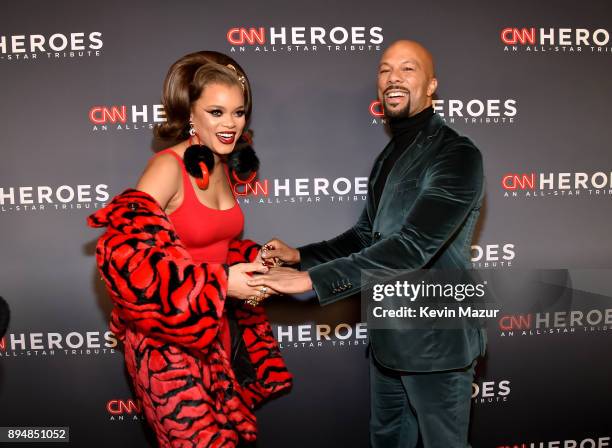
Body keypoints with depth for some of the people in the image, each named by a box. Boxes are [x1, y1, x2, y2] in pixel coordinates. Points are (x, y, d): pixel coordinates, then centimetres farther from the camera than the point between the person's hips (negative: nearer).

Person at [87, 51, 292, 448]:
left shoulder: (224, 168, 6)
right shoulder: (168, 167, -17)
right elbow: (126, 254, -27)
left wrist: (251, 261, -3)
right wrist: (220, 282, -26)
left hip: (216, 330, 7)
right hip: (168, 338, -7)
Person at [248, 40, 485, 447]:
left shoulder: (456, 155, -17)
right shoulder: (389, 156, 11)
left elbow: (412, 246, -29)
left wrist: (311, 279, -31)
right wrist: (299, 255, -1)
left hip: (436, 341, -8)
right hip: (388, 338, 8)